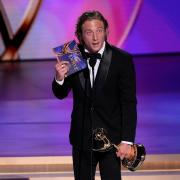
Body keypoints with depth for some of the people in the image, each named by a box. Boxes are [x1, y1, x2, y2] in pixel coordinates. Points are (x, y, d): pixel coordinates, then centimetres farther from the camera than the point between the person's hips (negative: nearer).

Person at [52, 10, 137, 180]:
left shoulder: (122, 59, -11)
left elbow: (129, 103, -9)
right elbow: (61, 94, 6)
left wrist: (127, 141, -13)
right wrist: (59, 78, -17)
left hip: (111, 137, -3)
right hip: (81, 137, 3)